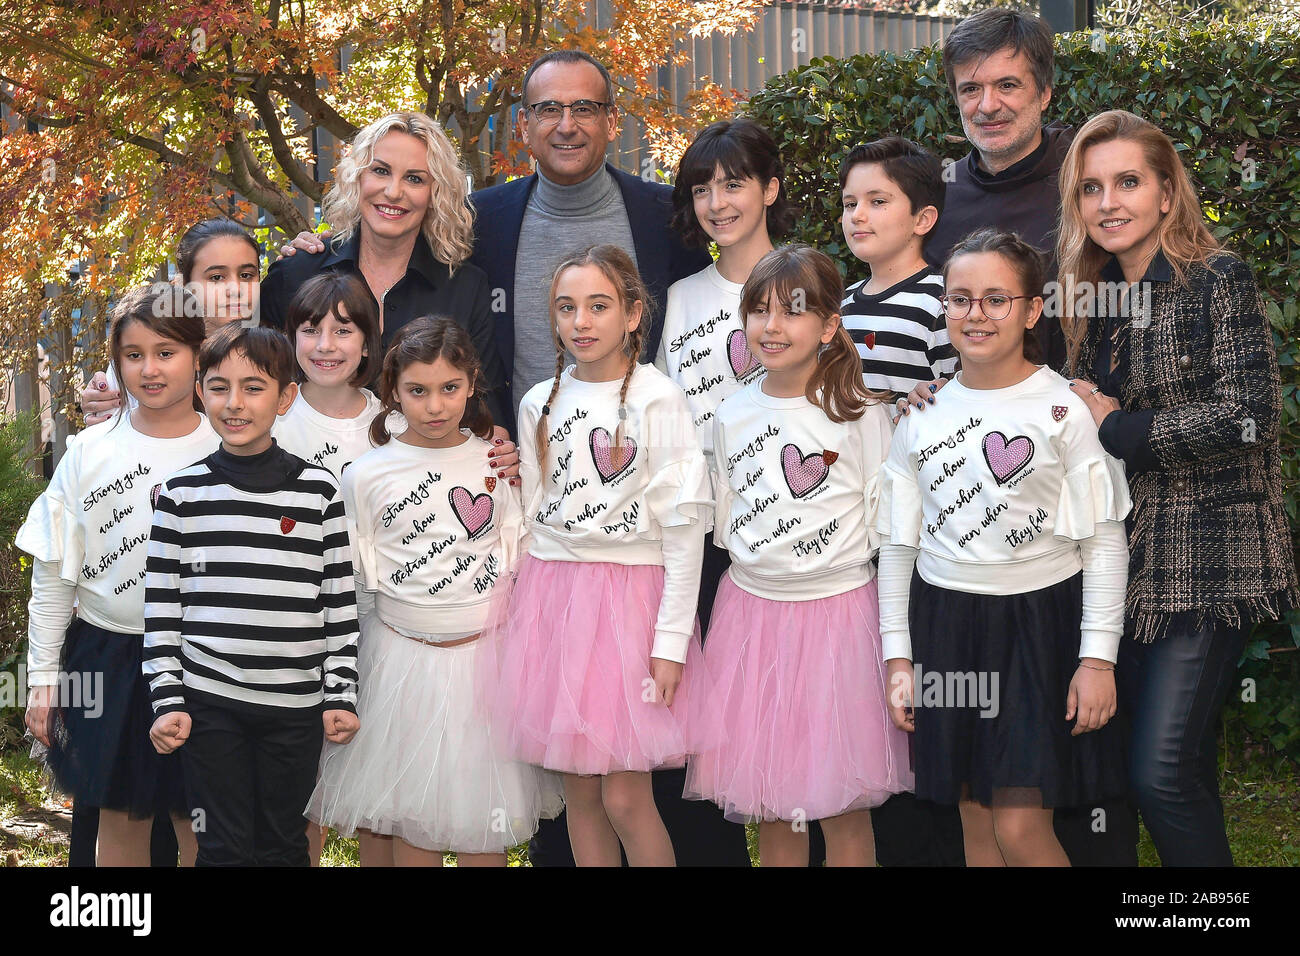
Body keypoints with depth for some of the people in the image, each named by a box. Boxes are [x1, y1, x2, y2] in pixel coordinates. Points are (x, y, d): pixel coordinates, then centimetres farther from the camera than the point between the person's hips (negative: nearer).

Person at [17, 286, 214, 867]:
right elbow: (53, 575, 4)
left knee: (199, 825, 5)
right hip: (107, 657, 1)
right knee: (121, 819, 10)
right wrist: (43, 677, 2)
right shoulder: (91, 453, 0)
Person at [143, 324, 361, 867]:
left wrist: (341, 695, 2)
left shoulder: (319, 491, 2)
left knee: (283, 845, 11)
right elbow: (160, 605, 3)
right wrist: (168, 700, -2)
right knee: (225, 847, 4)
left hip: (295, 705, 1)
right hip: (209, 703, 0)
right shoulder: (181, 494, 2)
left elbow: (340, 602, 5)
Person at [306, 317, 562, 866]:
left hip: (487, 655, 1)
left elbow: (518, 562, 10)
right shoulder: (367, 476, -2)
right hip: (403, 657, -1)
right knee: (411, 807, 3)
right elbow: (358, 577, 1)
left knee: (486, 810, 5)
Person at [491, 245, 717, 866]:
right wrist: (522, 613, 10)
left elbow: (683, 528, -8)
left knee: (624, 796, -7)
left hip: (631, 593, -4)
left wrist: (671, 641, -12)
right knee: (578, 791, 7)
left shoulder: (657, 400, -5)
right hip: (551, 595, 4)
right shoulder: (539, 404, 9)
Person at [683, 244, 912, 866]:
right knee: (769, 796, 10)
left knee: (842, 800, 2)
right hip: (750, 606, 4)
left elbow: (881, 523, -5)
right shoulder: (732, 416, 6)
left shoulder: (862, 413, -6)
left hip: (837, 610, -4)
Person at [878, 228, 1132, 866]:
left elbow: (1104, 541, -5)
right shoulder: (921, 413, 5)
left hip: (1042, 622, -4)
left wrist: (1097, 658, -10)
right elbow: (898, 542, 10)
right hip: (944, 623, 4)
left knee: (1020, 830, -8)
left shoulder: (1065, 408, -6)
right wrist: (898, 655, 6)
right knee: (976, 824, 9)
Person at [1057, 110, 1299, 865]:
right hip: (1129, 559, 7)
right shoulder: (1096, 295, 11)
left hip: (1210, 560, -7)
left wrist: (1117, 428, -11)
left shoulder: (1218, 278, -8)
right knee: (1183, 763, 14)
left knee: (1163, 772, -13)